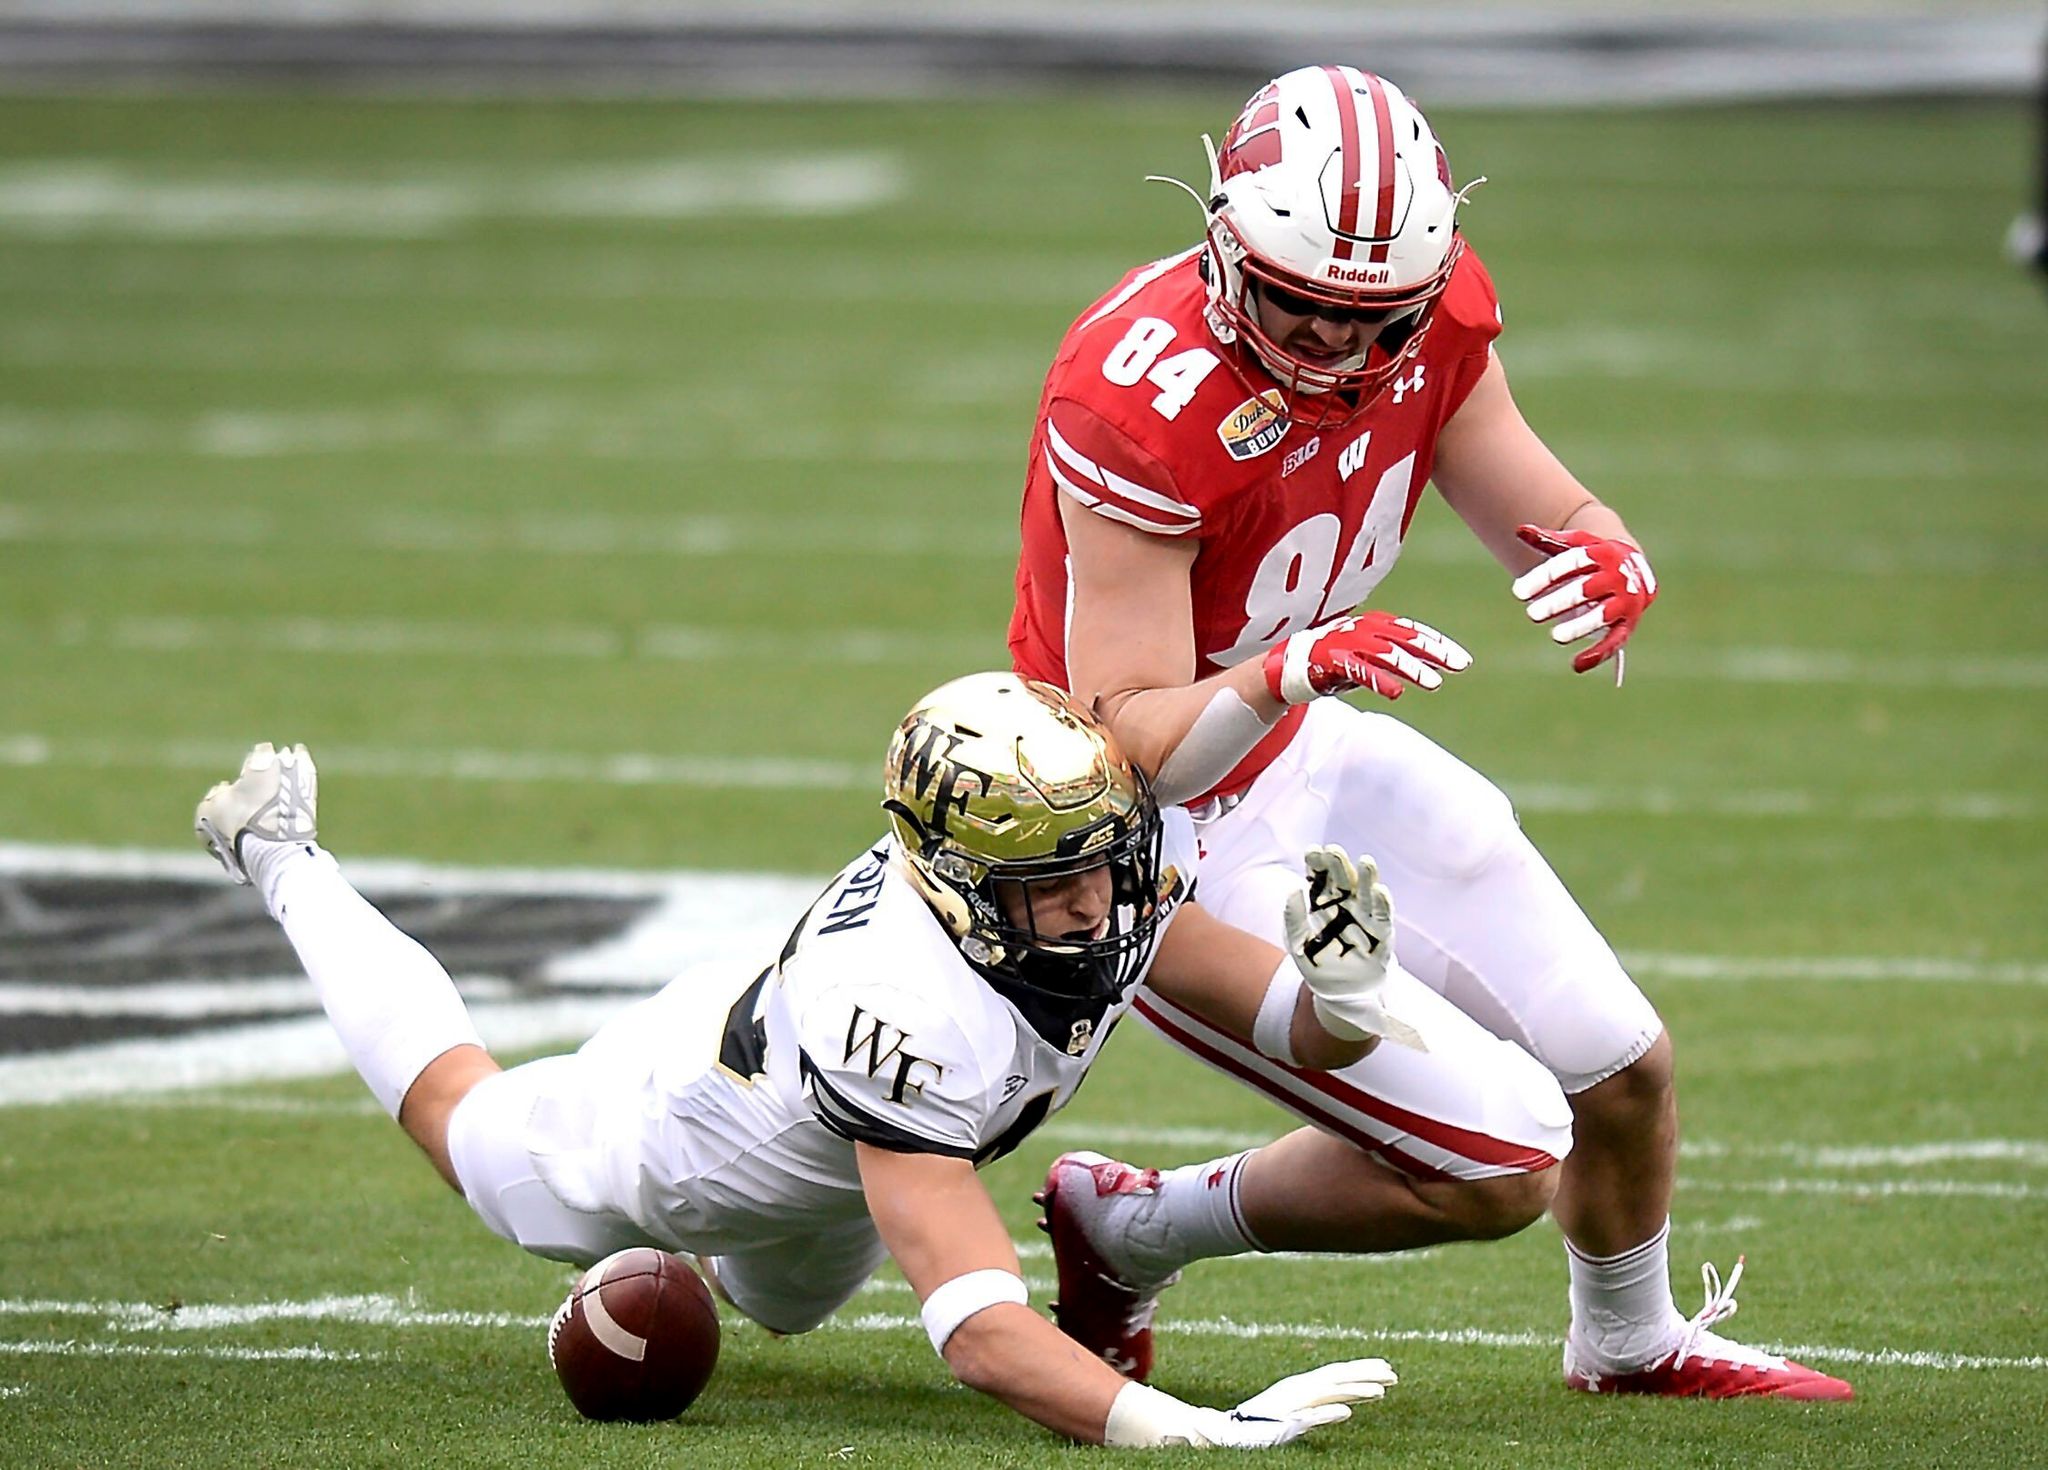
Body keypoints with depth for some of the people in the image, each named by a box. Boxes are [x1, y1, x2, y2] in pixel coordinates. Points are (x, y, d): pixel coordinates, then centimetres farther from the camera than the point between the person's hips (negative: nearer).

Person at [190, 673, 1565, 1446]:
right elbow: (984, 1334, -59)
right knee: (466, 1119, 30)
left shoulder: (1119, 859, -35)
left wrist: (1349, 996, -48)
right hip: (667, 1149, -5)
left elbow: (1302, 1030, -23)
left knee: (784, 1302, 37)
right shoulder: (907, 1014, -54)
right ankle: (283, 858, 52)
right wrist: (1204, 1430, -71)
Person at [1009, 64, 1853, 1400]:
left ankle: (1631, 1341, 43)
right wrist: (1290, 669, -49)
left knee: (1623, 1072, 12)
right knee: (1483, 1167, -11)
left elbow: (1555, 517, -3)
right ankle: (1129, 1231, 10)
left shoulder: (1433, 319, -12)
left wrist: (1611, 568, -27)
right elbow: (1133, 744, -30)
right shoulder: (1146, 402, -33)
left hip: (1304, 754, 7)